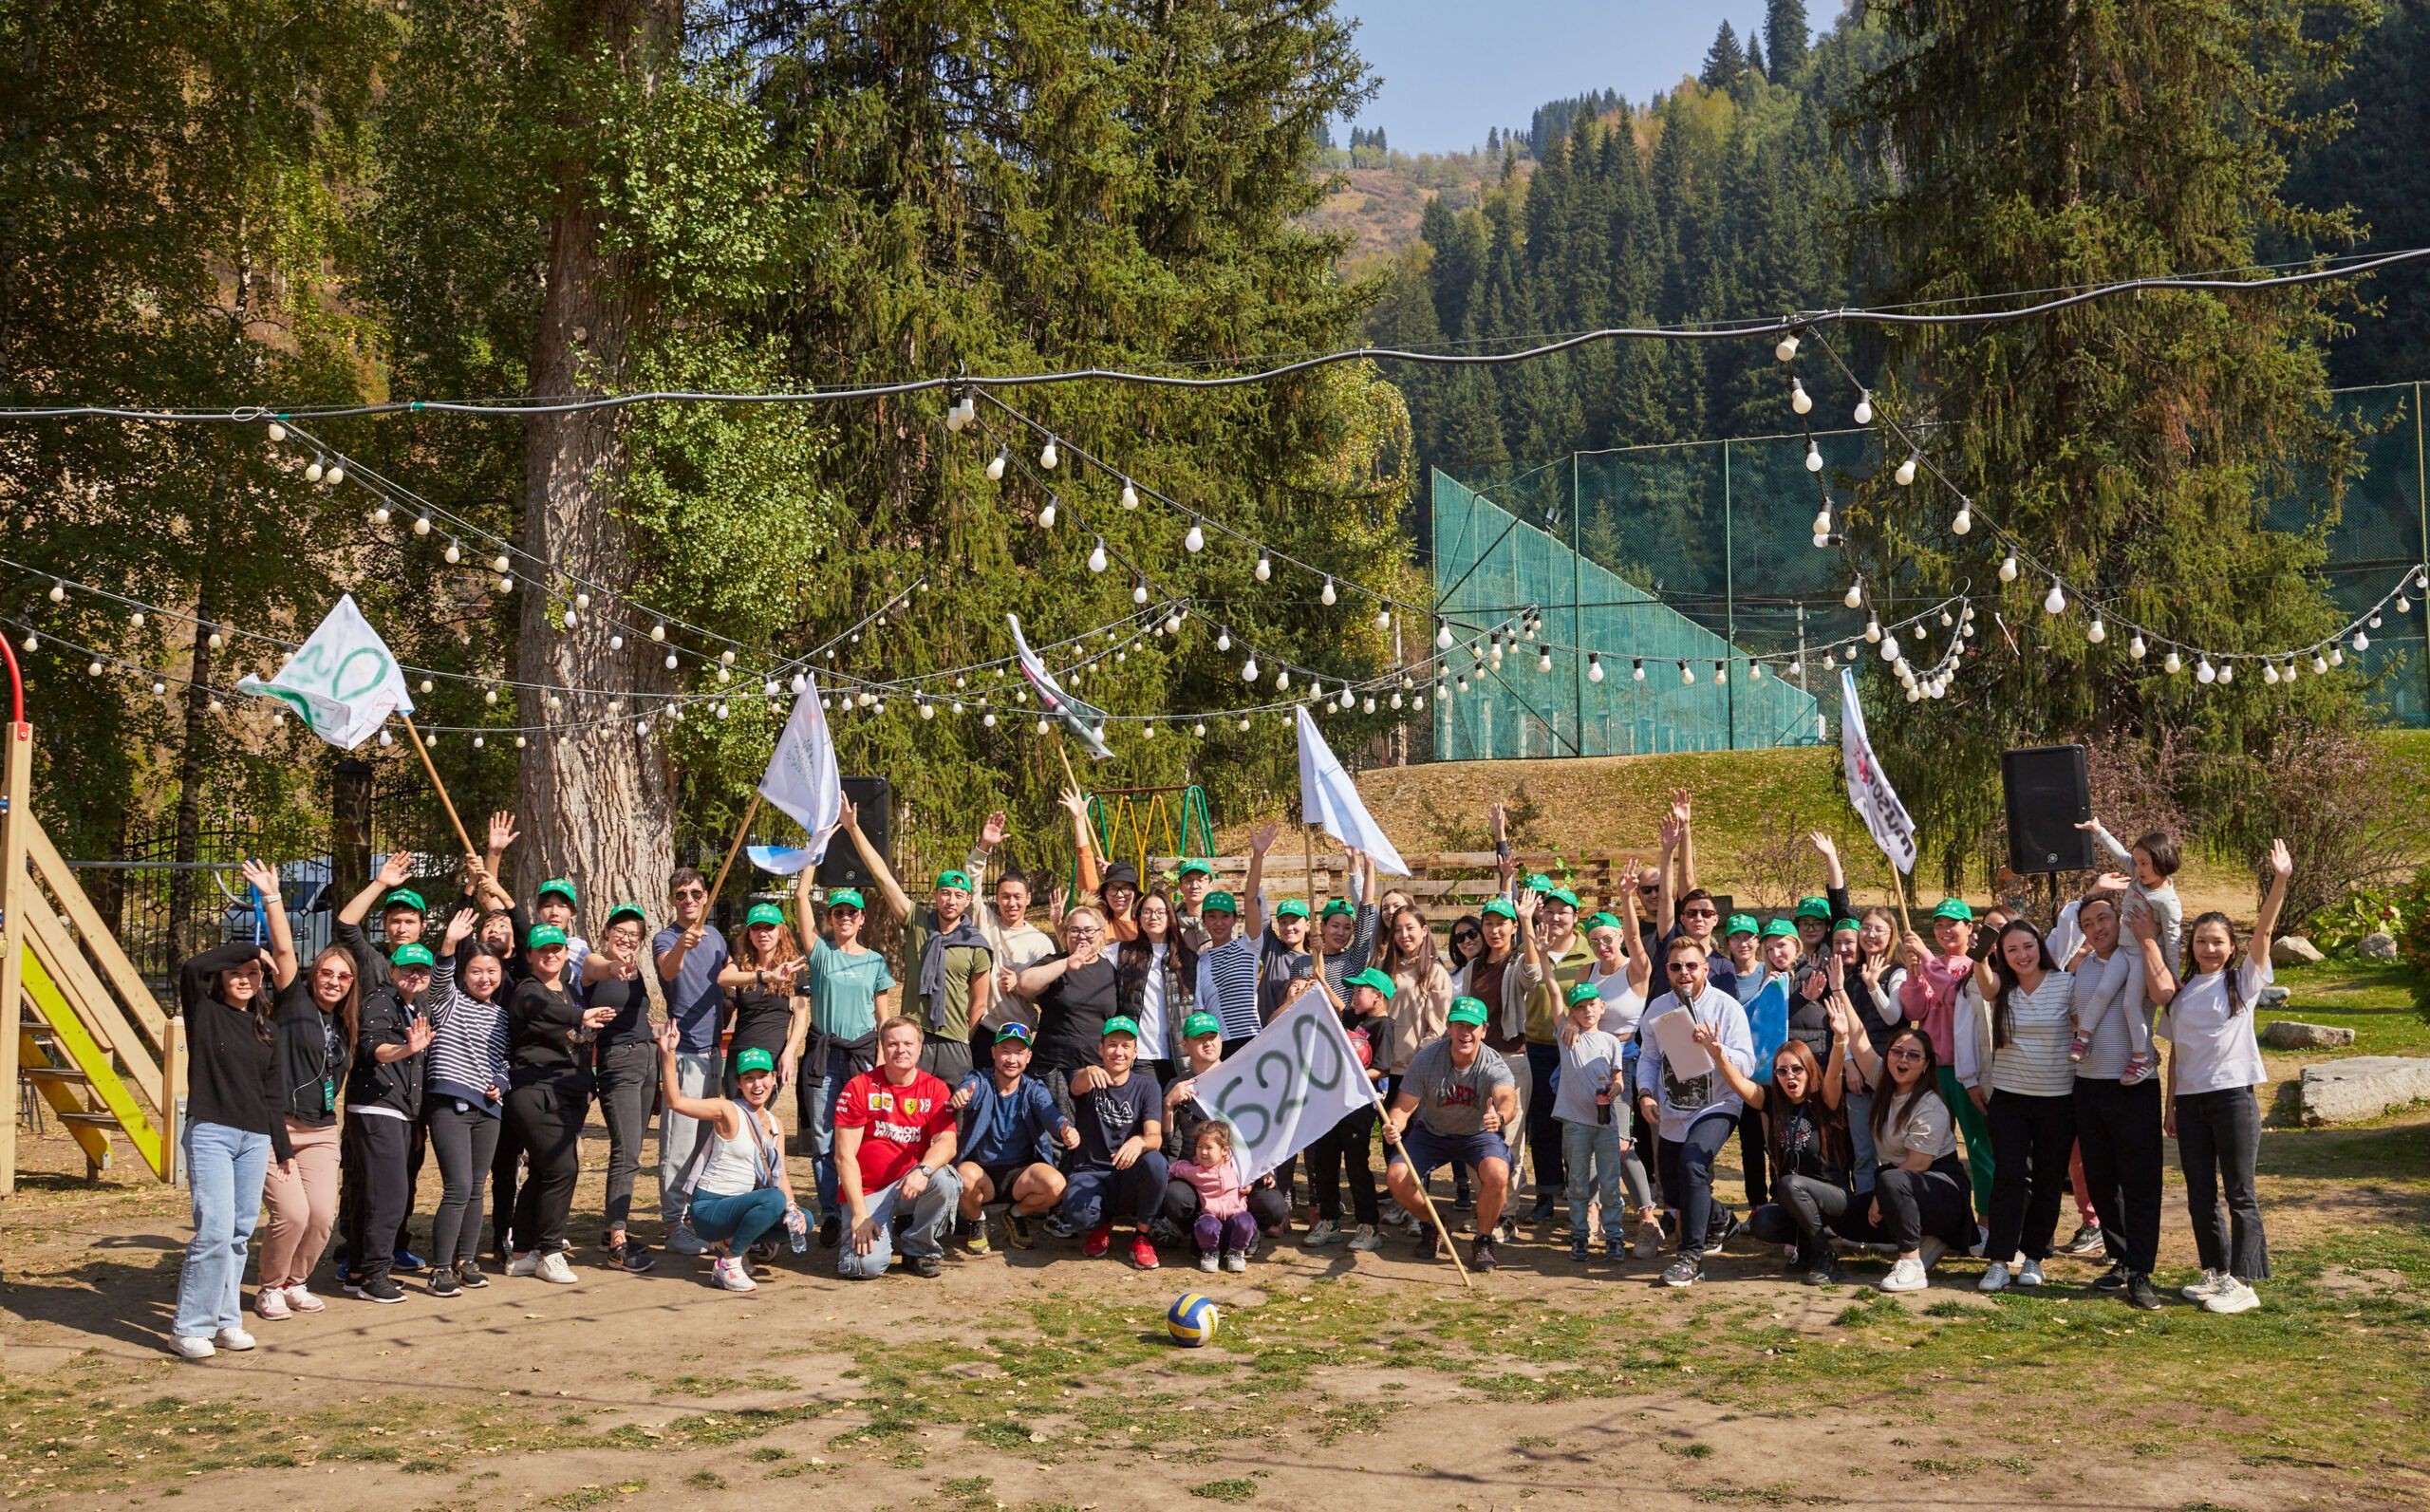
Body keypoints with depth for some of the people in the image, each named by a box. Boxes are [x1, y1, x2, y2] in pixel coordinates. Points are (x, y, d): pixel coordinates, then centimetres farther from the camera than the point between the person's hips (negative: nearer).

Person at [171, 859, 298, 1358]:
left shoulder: (266, 1029, 15)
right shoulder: (204, 1013, 1)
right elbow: (190, 968, -19)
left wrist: (283, 1148, 16)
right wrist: (249, 947, -10)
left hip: (255, 1138, 5)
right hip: (210, 1132, -5)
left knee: (240, 1234, 6)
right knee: (215, 1231, -14)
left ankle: (225, 1319, 14)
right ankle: (190, 1327, -6)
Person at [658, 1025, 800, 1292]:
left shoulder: (775, 1125, 10)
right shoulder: (728, 1111, -12)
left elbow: (781, 1174, 6)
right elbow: (675, 1101, -24)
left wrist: (791, 1208, -12)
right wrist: (669, 1055, -35)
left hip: (739, 1205, 8)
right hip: (708, 1209, -8)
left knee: (800, 1221, -8)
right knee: (774, 1199, -30)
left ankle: (727, 1244, 9)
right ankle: (727, 1263, -14)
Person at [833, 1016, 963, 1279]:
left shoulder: (935, 1089, 1)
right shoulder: (859, 1088, -6)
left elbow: (946, 1142, -13)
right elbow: (844, 1156, -8)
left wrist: (924, 1170, -36)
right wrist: (860, 1214, -16)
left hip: (912, 1186, 2)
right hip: (867, 1191, -2)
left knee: (945, 1180, -31)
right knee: (868, 1265, -25)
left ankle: (920, 1249, -4)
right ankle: (857, 1236, 13)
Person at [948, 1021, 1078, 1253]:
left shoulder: (1034, 1090, 3)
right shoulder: (978, 1083, -1)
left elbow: (1050, 1114, -18)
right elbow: (967, 1092, -25)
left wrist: (1065, 1130, -43)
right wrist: (960, 1098, -52)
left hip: (1019, 1174, 1)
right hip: (981, 1172, -1)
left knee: (1056, 1184, -30)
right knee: (965, 1175, -36)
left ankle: (1016, 1215, 6)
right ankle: (976, 1222, 1)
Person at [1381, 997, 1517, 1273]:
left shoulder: (1495, 1067, -26)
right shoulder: (1426, 1060, -21)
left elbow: (1508, 1100, -46)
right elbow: (1402, 1107, -19)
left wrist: (1500, 1117, -71)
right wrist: (1394, 1126, -43)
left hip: (1479, 1134, -2)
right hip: (1432, 1132, 2)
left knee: (1497, 1174, -32)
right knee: (1396, 1176, -20)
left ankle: (1483, 1242, -5)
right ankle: (1430, 1227, 11)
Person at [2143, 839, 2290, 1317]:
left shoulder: (2243, 981, 1)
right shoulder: (2180, 992, 12)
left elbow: (2263, 930, -13)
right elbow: (2175, 1053, 13)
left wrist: (2280, 881, -25)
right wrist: (2171, 1107, 9)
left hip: (2233, 1095, -5)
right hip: (2190, 1100, 5)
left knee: (2239, 1195, -2)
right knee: (2200, 1196, 9)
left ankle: (2243, 1283, 1)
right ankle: (2215, 1273, 20)